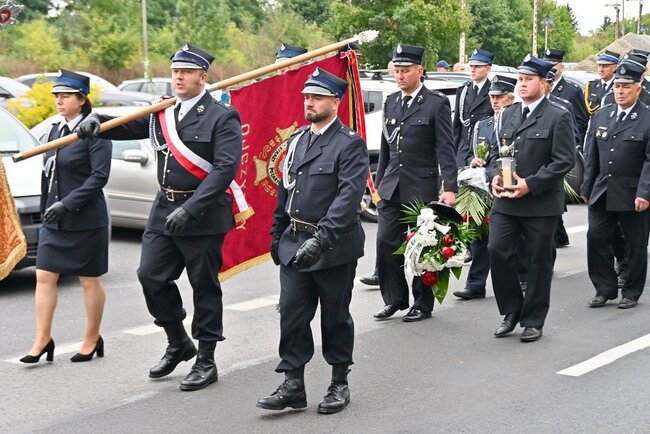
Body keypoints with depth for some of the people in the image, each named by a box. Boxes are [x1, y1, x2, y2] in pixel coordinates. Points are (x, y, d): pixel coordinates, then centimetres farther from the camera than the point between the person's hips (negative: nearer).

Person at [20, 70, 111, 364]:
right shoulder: (54, 131, 11)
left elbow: (99, 176, -18)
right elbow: (48, 174, 16)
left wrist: (67, 204, -22)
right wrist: (46, 209, 13)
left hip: (86, 219, -7)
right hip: (54, 220, 7)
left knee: (90, 280, 6)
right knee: (44, 276, 2)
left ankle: (92, 340, 19)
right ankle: (43, 339, 9)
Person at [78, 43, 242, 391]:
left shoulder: (221, 117, -9)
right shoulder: (162, 113, 11)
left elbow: (225, 168, -18)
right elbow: (128, 127, 16)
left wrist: (190, 209, -25)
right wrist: (97, 122, -7)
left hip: (203, 215, -6)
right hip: (164, 209, 6)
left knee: (204, 287, 4)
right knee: (151, 276, 4)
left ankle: (206, 362, 17)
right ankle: (178, 343, 25)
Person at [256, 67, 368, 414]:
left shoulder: (350, 144, -11)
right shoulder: (297, 140, 11)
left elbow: (349, 196, -21)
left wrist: (321, 239, -30)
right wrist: (276, 233, 16)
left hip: (334, 246, -5)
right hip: (294, 243, 6)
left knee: (335, 318, 8)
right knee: (292, 315, 3)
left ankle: (339, 383, 22)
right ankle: (293, 385, 10)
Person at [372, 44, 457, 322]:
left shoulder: (436, 103, -6)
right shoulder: (391, 102, 12)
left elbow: (445, 149, -10)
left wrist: (449, 188, -17)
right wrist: (379, 182, 16)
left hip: (421, 188, -5)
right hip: (391, 188, 5)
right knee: (386, 243, 3)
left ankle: (423, 304, 15)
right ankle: (395, 299, 17)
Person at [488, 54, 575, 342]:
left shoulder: (558, 117, -6)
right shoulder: (509, 114, 13)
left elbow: (564, 161, -11)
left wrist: (531, 184, -18)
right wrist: (495, 177, 0)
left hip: (541, 203, -5)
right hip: (506, 200, 5)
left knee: (539, 263, 4)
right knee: (497, 251, -7)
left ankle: (533, 321, 18)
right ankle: (512, 310, 12)